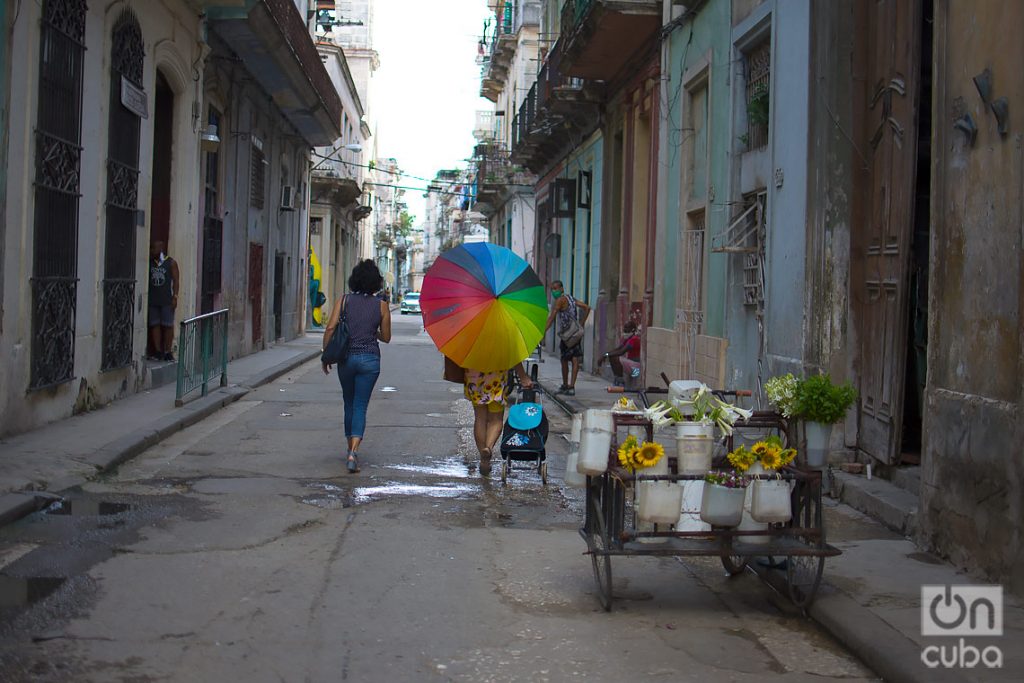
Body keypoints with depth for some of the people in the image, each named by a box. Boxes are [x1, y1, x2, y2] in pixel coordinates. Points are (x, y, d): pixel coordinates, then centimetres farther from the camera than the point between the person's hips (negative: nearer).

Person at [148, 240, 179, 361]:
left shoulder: (171, 263, -1)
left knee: (168, 326, -1)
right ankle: (158, 351, 10)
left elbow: (176, 280, -3)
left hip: (167, 300, -3)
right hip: (152, 300, 3)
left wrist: (175, 297, -10)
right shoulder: (149, 263, 8)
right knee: (155, 325, 4)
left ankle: (168, 351, 5)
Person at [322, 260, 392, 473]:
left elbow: (330, 328, -8)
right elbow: (386, 337, 6)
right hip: (370, 359, -1)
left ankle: (351, 448, 27)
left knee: (349, 404, 19)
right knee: (360, 407, -1)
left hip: (346, 358, 1)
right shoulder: (381, 306, 0)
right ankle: (353, 452, -18)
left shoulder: (344, 300, 0)